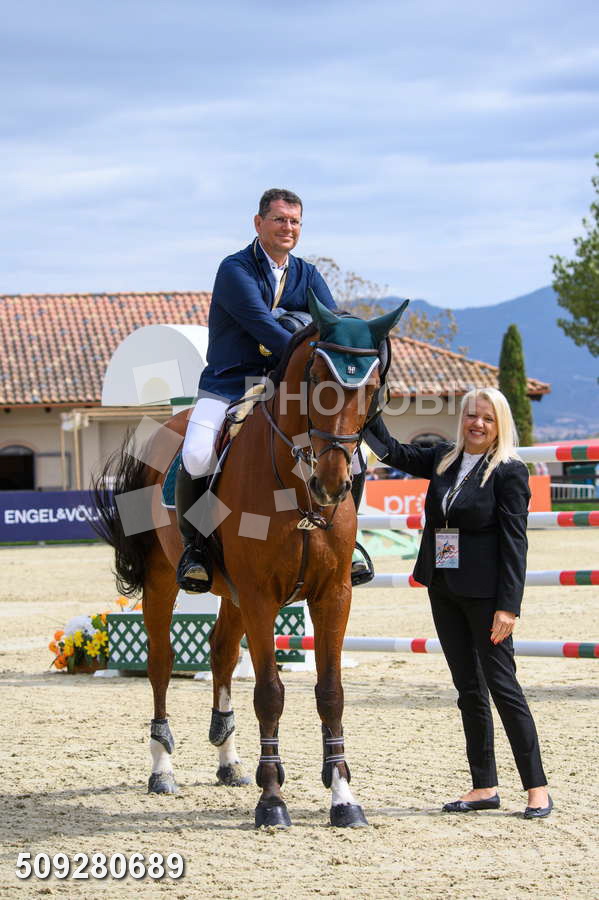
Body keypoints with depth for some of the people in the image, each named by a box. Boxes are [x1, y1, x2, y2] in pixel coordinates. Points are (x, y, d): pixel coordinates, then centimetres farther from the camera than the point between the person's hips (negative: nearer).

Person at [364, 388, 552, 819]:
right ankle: (484, 787, 15)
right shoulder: (444, 460, 8)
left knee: (502, 685, -6)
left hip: (485, 593, -7)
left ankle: (537, 788, -1)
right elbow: (392, 451, 23)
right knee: (469, 688, 9)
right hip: (444, 590, 7)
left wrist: (508, 605, -19)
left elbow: (514, 541, -13)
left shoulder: (509, 471, -10)